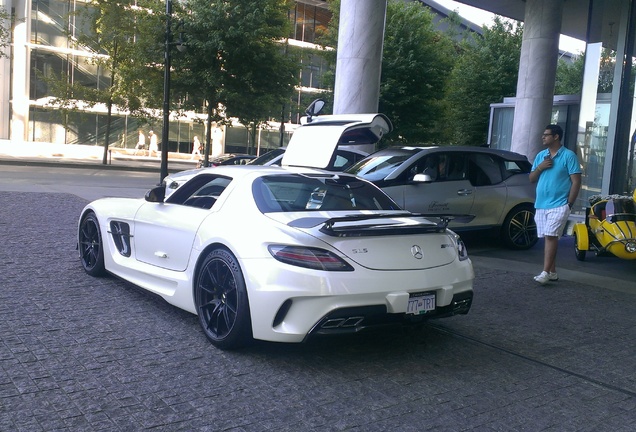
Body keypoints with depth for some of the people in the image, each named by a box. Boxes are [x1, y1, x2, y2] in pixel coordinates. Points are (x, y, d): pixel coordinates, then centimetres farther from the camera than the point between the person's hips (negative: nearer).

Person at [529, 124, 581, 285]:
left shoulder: (568, 155, -4)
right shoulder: (540, 155, 13)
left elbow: (576, 181, -6)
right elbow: (531, 179, 15)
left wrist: (569, 204, -11)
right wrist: (539, 167, -5)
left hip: (558, 205, -6)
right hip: (540, 205, 6)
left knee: (551, 237, -13)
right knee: (547, 238, 8)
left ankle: (546, 272, -14)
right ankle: (552, 272, 15)